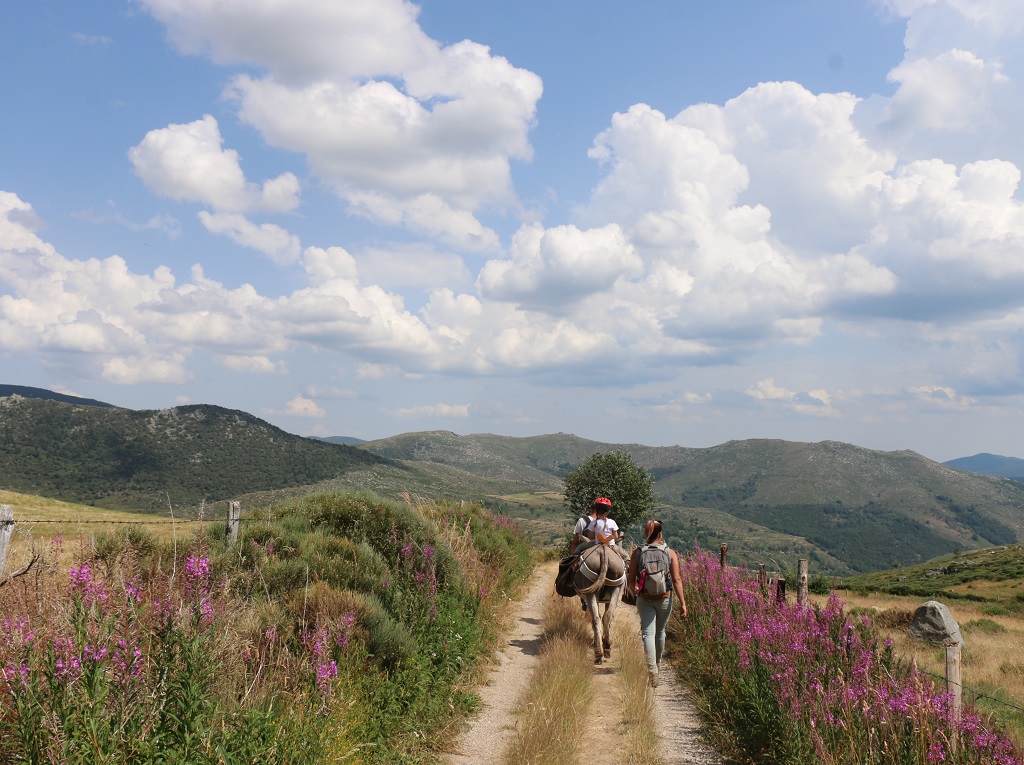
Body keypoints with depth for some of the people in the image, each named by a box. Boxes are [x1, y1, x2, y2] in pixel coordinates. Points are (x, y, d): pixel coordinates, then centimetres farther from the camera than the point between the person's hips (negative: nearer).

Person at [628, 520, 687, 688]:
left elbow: (630, 580, -2)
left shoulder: (637, 553, -5)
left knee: (648, 633, -2)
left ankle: (652, 670, -19)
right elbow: (677, 580, -9)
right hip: (664, 599, 1)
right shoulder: (670, 553, -6)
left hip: (644, 599, -1)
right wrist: (682, 603, -5)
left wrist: (635, 591, 19)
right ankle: (657, 664, 39)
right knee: (660, 631, 20)